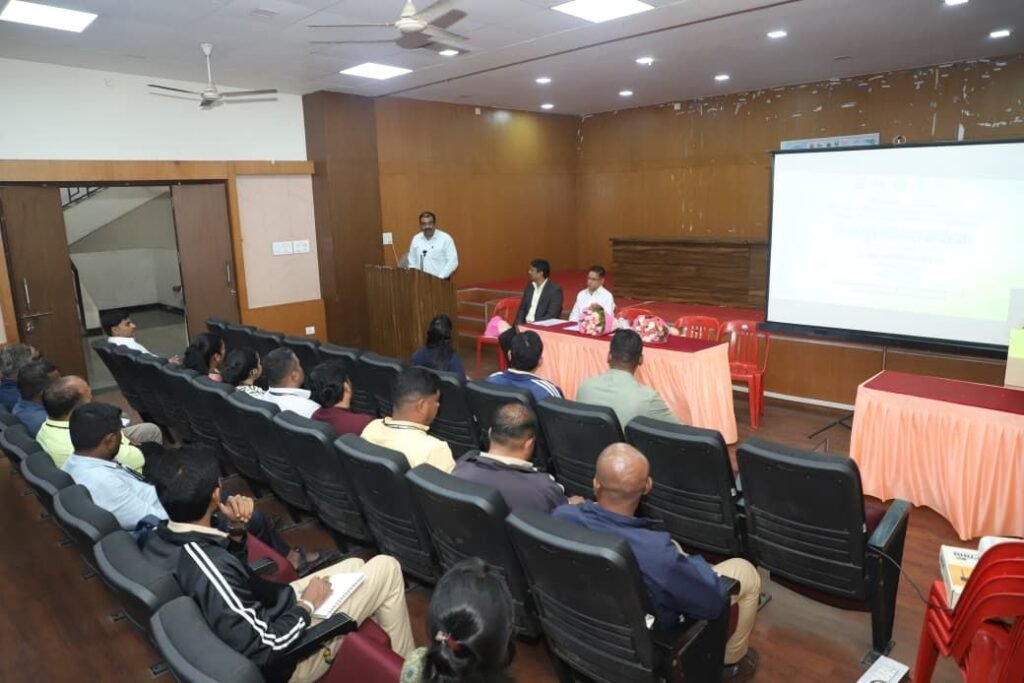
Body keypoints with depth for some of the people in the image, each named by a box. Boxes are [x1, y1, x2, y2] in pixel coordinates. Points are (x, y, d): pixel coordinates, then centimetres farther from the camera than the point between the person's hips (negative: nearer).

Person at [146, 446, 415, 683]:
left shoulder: (159, 540, -9)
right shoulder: (210, 569, -38)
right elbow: (264, 649, -32)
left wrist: (235, 531, -10)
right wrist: (308, 604, -17)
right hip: (285, 657, -9)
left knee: (354, 566, 21)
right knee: (386, 568, -2)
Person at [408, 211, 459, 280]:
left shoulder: (446, 238, -2)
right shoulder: (416, 239, 10)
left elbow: (452, 262, -7)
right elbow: (412, 262, 16)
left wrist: (440, 277, -15)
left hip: (440, 281, -3)